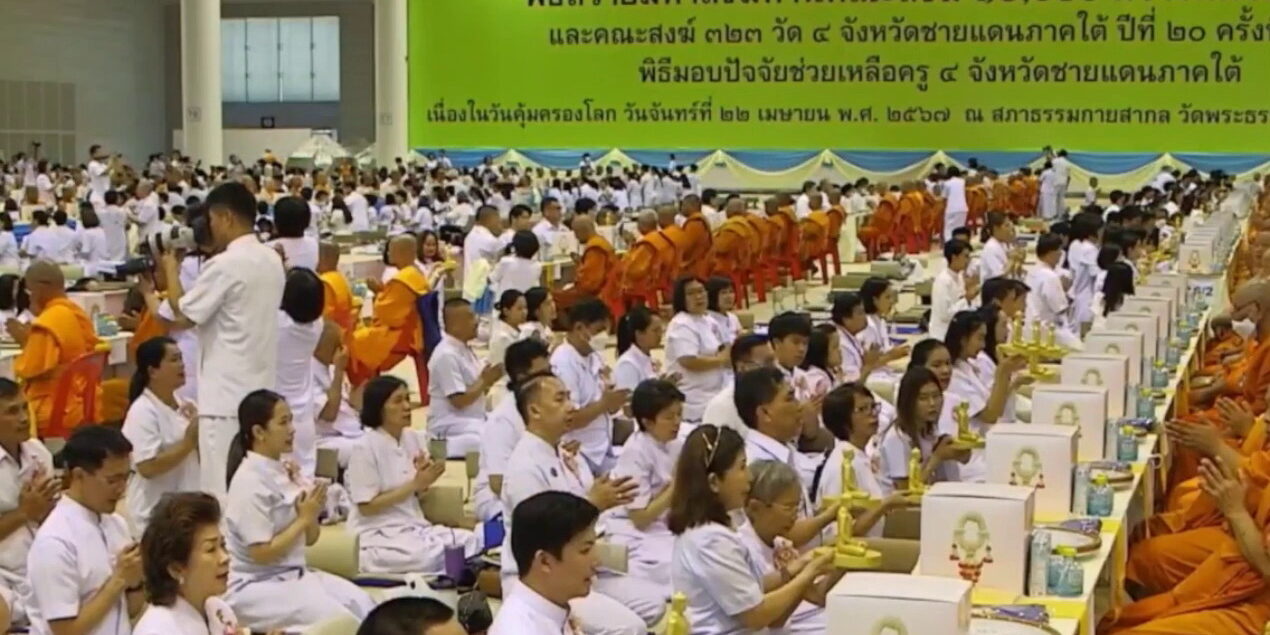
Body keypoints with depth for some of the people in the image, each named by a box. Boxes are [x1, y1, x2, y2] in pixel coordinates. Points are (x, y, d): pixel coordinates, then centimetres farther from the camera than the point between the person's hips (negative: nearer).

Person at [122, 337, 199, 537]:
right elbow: (148, 467, -23)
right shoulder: (142, 412, -15)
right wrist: (188, 442, -19)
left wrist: (199, 436, -5)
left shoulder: (184, 405, 7)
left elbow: (200, 456, 15)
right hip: (155, 514, -8)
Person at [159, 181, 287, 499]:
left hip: (227, 392, -8)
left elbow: (183, 316, -10)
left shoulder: (225, 265, -17)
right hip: (260, 388, 9)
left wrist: (171, 271, 3)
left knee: (222, 488, -3)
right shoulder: (272, 260, 10)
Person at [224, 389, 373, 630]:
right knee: (335, 618, -25)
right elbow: (262, 553, -19)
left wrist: (311, 515, -8)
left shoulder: (284, 473, 7)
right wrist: (303, 519, -15)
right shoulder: (249, 482, -15)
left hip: (293, 574, 8)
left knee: (360, 603, -14)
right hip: (256, 586, -8)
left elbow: (310, 538, 13)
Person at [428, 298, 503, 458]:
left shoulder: (465, 349, 12)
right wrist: (485, 381, -11)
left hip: (474, 423, 10)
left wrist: (487, 381, -3)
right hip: (452, 431, -10)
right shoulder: (447, 355, -18)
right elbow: (459, 400, -20)